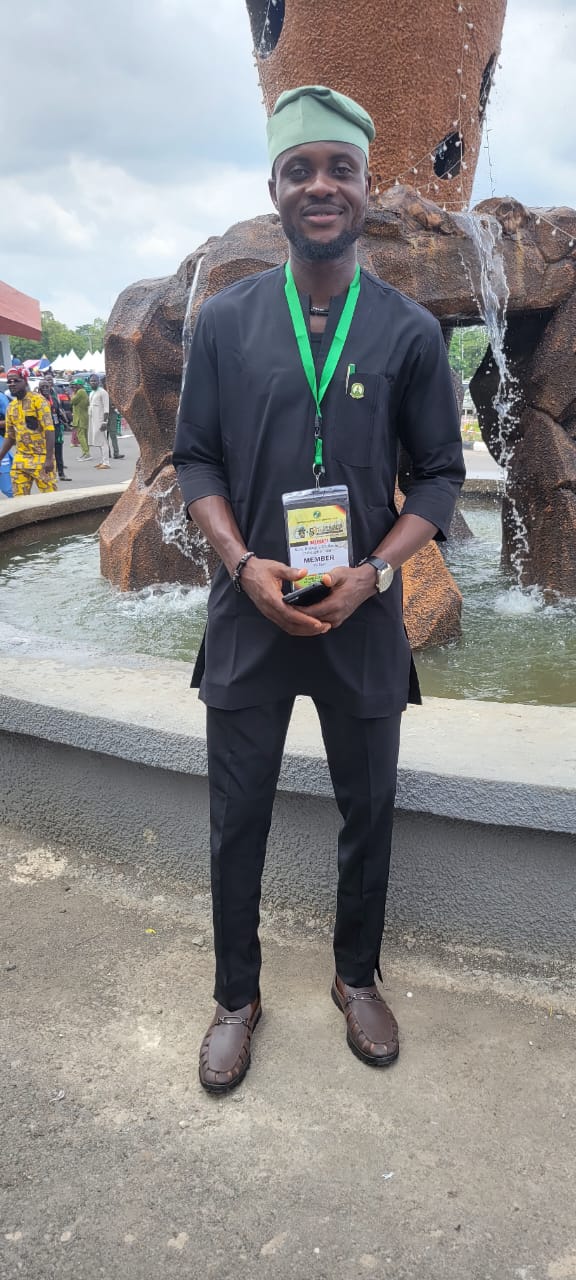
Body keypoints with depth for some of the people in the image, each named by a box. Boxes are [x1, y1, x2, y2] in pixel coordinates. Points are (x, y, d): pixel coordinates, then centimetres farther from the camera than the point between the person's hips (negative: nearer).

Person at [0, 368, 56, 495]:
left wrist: (49, 458, -21)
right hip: (20, 459, 6)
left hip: (41, 458, -6)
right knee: (19, 498, 3)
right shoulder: (11, 407, 12)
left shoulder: (38, 400, -8)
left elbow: (49, 430, -14)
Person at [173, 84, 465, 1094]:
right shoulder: (223, 321, 1)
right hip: (249, 614, 0)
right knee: (237, 819, 9)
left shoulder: (410, 331, -1)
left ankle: (357, 979, 39)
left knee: (368, 812, 14)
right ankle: (236, 997, 32)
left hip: (363, 618, 0)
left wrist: (370, 574, -14)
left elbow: (440, 476, 1)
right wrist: (244, 563, -14)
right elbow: (195, 459, 2)